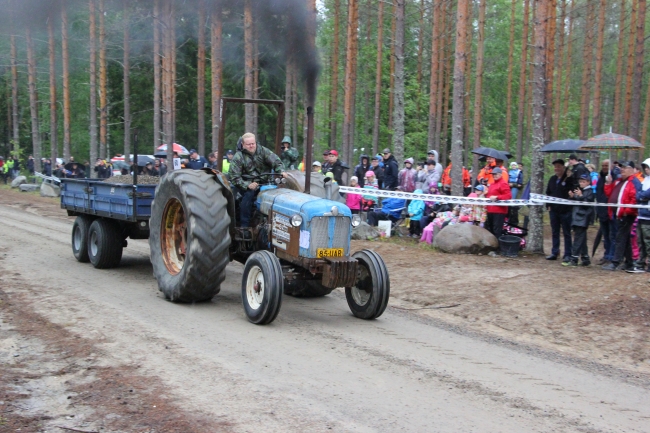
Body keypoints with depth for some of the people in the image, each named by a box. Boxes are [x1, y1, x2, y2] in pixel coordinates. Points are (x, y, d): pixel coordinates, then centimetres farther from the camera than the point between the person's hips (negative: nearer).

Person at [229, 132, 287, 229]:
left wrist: (281, 171, -21)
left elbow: (276, 161, 1)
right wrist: (247, 185, -24)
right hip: (247, 184, -3)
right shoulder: (238, 157, -4)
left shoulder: (262, 151, 5)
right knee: (248, 195, -32)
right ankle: (244, 227, -23)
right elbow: (234, 178, -10)